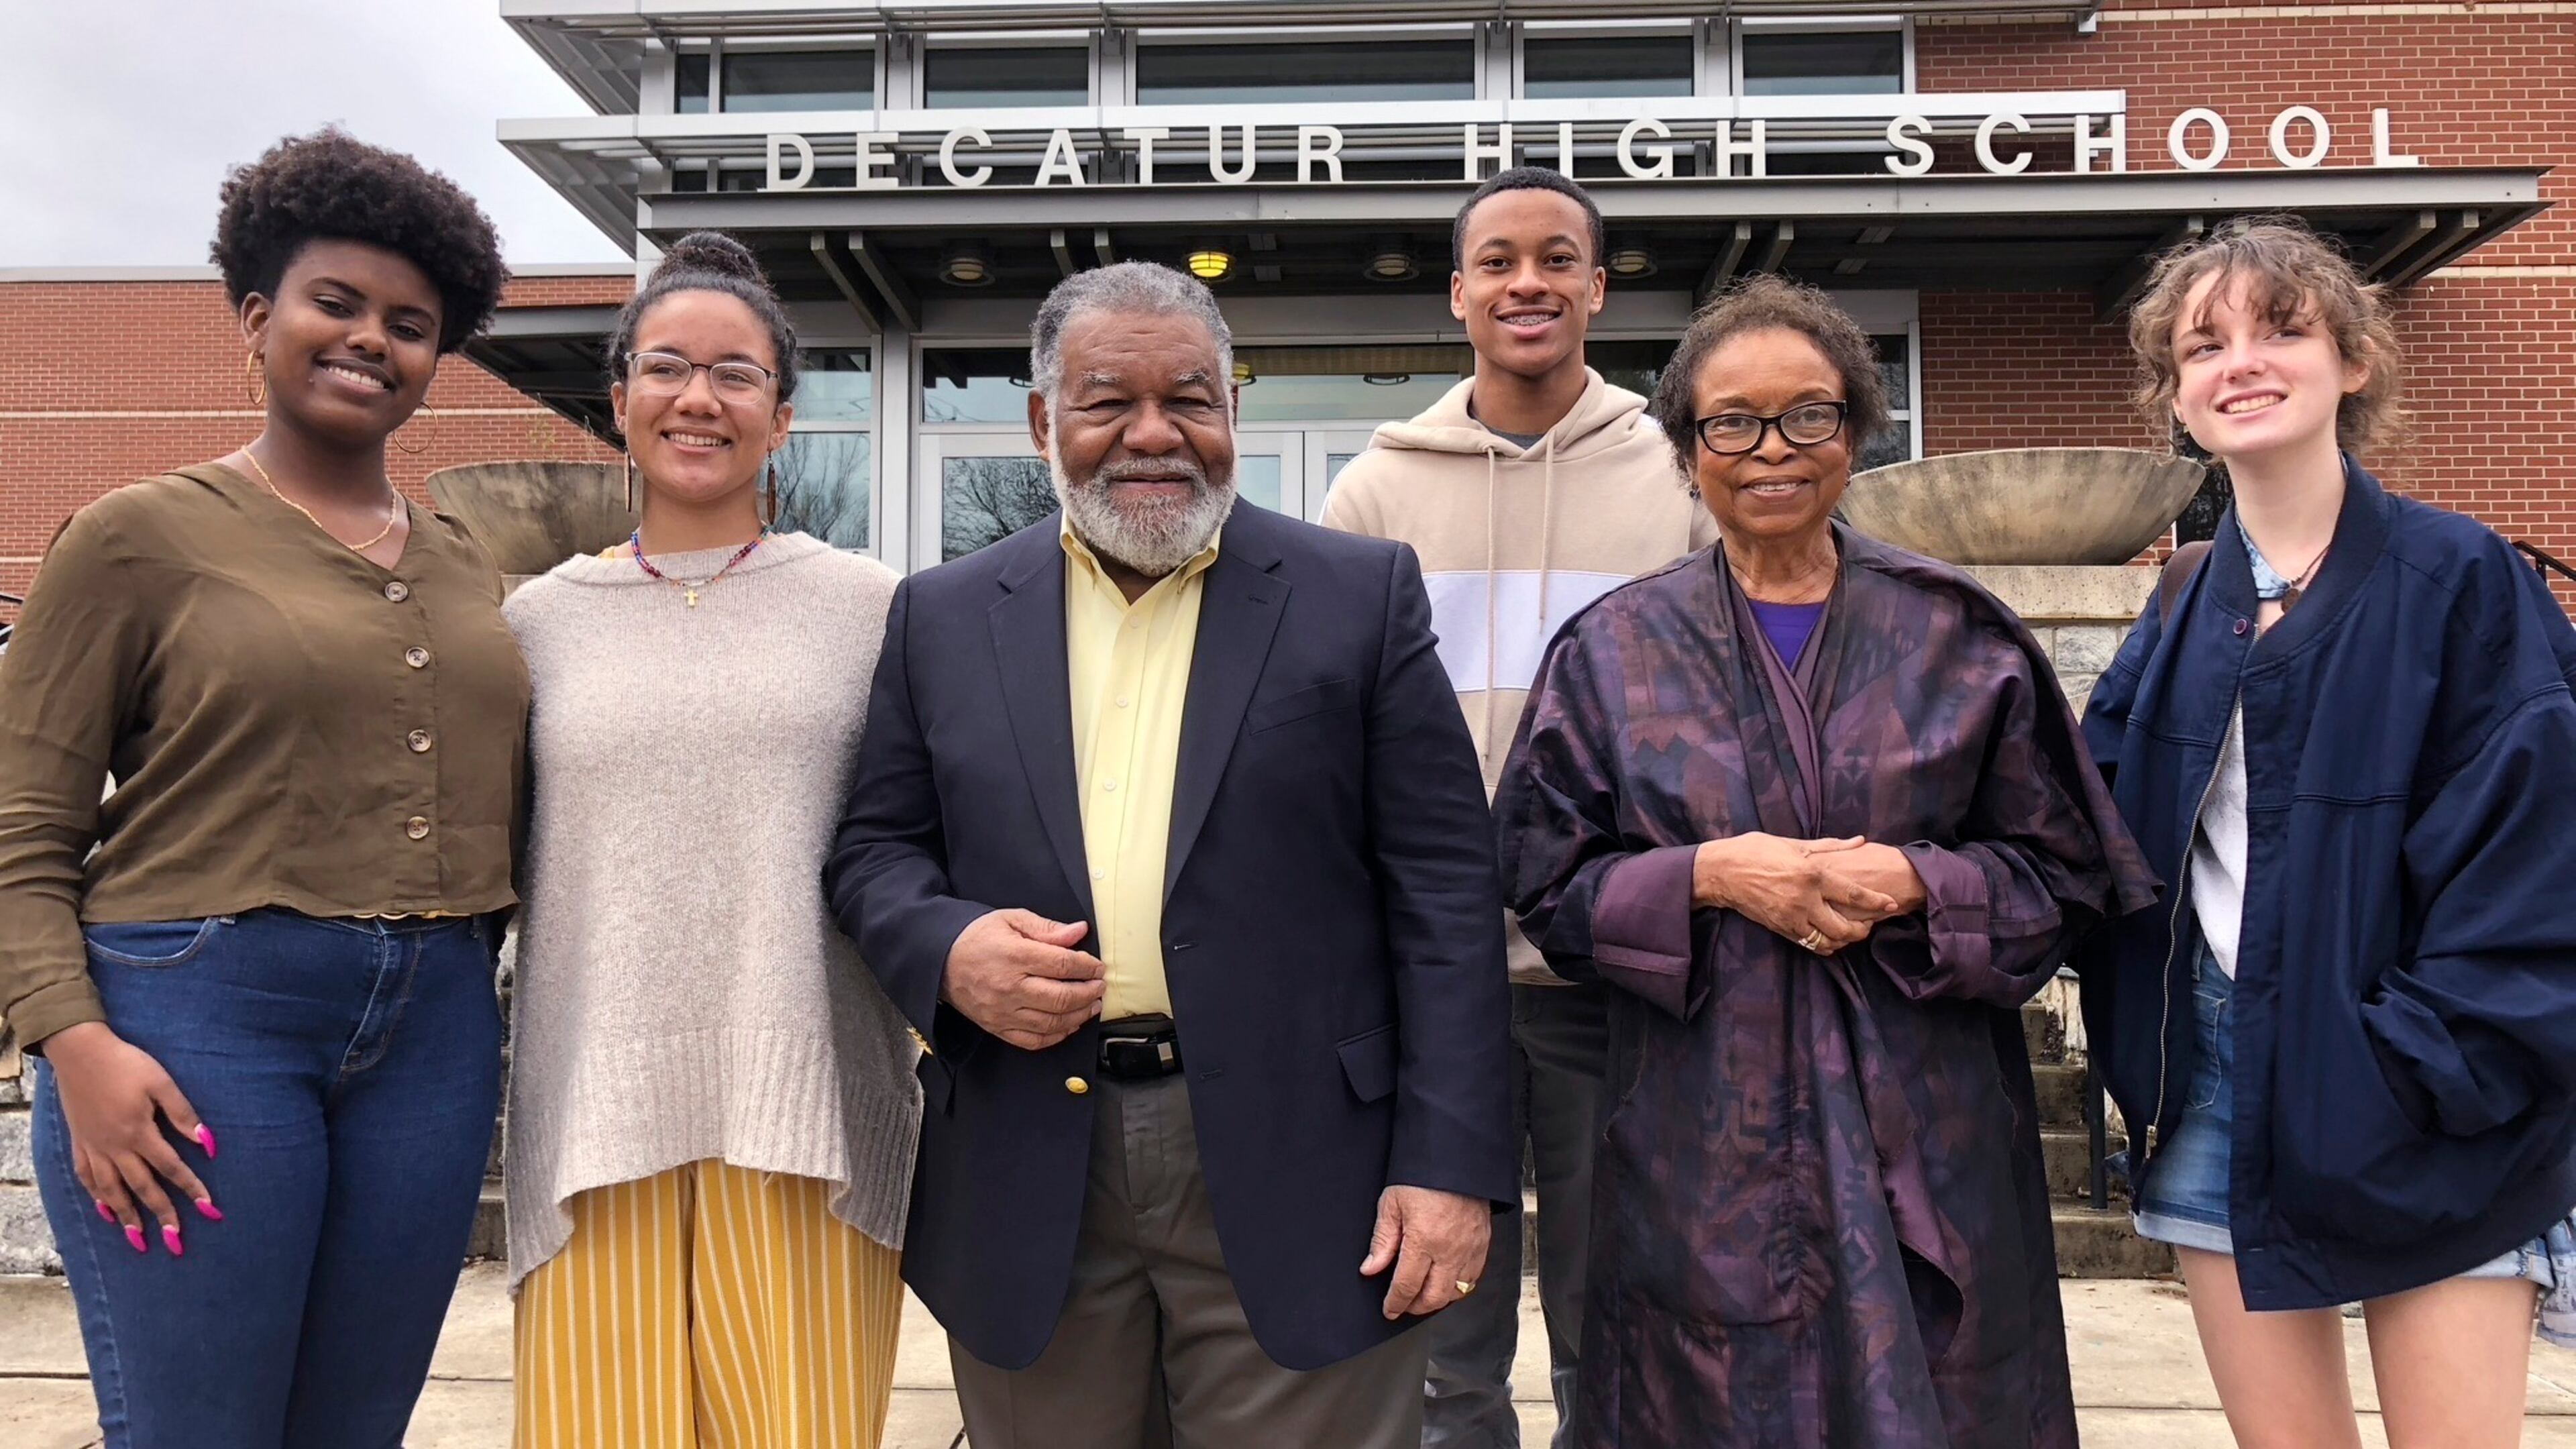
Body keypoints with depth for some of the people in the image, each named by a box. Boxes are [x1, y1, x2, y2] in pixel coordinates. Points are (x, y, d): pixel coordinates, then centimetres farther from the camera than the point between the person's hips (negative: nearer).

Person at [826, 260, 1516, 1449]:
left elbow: (1442, 885, -2)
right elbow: (875, 844, 11)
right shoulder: (944, 617, 8)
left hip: (1293, 1174, -2)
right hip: (1028, 1193, 2)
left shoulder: (1362, 594, 1)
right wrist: (945, 950, -11)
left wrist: (1449, 1162, -8)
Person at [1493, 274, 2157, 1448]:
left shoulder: (1961, 638, 3)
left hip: (1923, 1132, 1)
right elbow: (1546, 878, 0)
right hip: (1701, 1143, 0)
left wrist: (1914, 882, -15)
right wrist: (1709, 876, -15)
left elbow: (2064, 872, 4)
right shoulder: (1613, 650, 2)